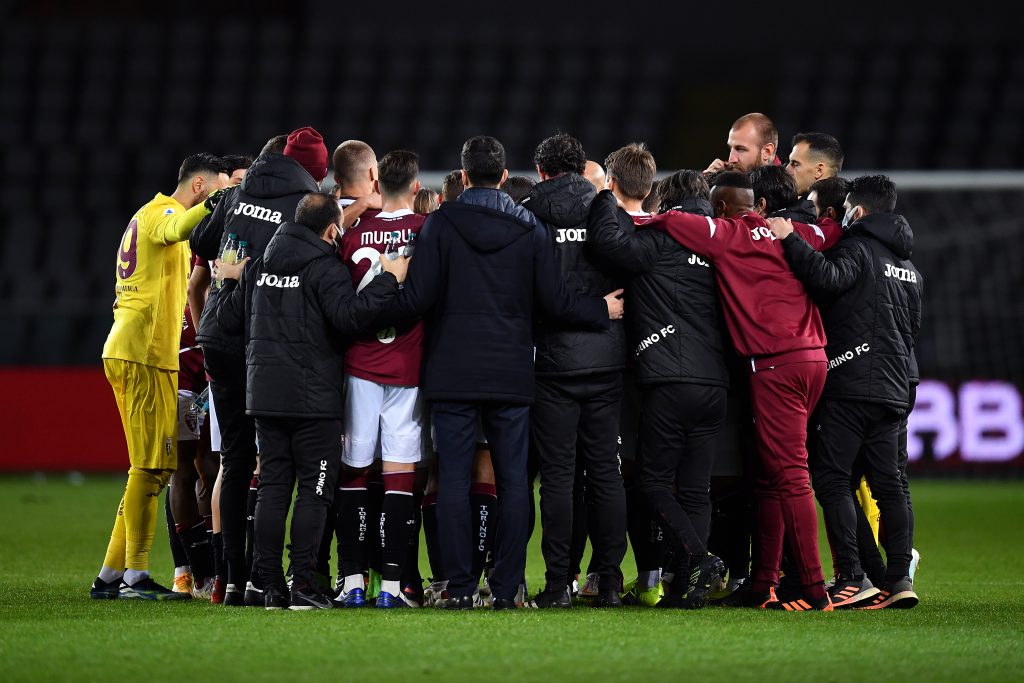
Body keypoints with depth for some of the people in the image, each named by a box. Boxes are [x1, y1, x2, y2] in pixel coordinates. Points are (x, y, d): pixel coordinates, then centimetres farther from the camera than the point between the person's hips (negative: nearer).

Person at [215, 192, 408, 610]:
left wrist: (229, 281, 37)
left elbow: (229, 319, 18)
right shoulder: (326, 270, -10)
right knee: (314, 489, -1)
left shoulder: (259, 267, 11)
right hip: (313, 399, -6)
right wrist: (389, 279, -18)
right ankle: (303, 584, -7)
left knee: (273, 487, 8)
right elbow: (348, 316, -24)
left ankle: (271, 585, 6)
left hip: (264, 397, 6)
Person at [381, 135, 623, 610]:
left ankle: (460, 588, -3)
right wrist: (603, 311, 18)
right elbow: (554, 300, 1)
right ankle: (506, 589, 3)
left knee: (454, 481, 1)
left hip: (453, 374, -2)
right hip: (511, 375, 2)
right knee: (512, 482, 6)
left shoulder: (441, 223, -4)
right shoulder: (530, 228, 3)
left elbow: (419, 298, -10)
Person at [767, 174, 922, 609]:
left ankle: (851, 578, -13)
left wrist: (789, 239, -23)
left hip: (851, 385, -8)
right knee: (887, 482, 8)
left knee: (831, 478, -5)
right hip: (894, 389, 8)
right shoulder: (908, 266, 20)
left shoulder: (858, 250, -6)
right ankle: (899, 577, 2)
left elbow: (827, 280, -27)